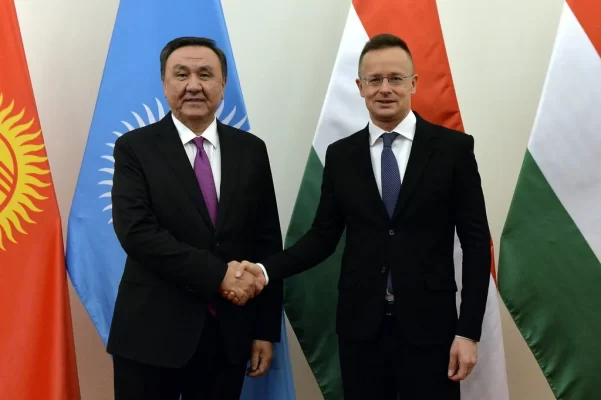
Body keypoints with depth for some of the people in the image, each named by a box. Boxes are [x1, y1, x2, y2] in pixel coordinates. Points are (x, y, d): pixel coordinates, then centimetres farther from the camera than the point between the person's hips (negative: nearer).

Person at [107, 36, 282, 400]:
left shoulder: (251, 150, 5)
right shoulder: (135, 148, -3)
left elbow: (267, 242, 5)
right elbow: (137, 232, -15)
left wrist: (266, 330, 2)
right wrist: (218, 274, -19)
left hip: (229, 334, 3)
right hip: (152, 334, -2)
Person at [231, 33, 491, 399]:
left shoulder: (453, 147, -3)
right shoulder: (341, 155, 4)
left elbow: (476, 242, -3)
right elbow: (323, 236, 7)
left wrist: (469, 331, -7)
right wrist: (266, 269, -9)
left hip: (429, 325, -2)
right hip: (360, 326, 2)